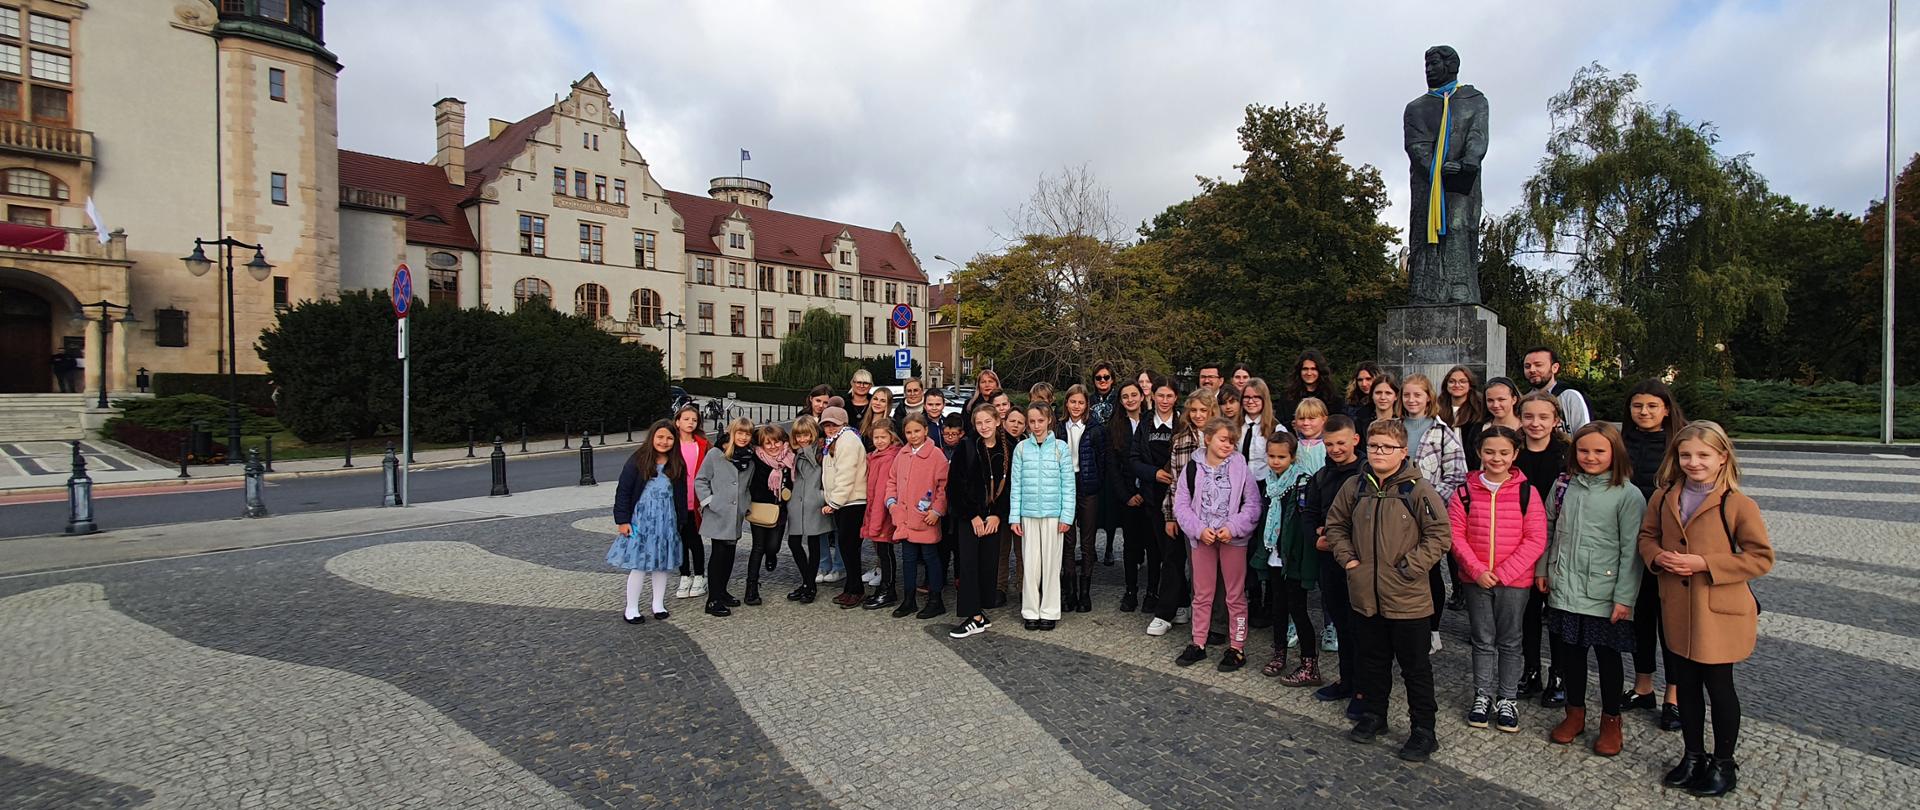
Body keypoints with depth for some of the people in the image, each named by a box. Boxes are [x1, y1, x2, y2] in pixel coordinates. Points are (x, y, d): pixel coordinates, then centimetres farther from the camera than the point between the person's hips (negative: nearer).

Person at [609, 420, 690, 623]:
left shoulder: (678, 465, 4)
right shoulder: (637, 460, -7)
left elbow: (681, 496, 10)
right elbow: (623, 491, -6)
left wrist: (681, 523, 9)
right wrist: (622, 520, -9)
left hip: (666, 521, 4)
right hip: (640, 520, -3)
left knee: (662, 563, 10)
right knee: (638, 564, -1)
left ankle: (658, 604, 24)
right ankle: (631, 609, 12)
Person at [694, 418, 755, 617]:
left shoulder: (750, 458, 7)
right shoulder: (716, 454, -7)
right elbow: (700, 481, -4)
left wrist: (746, 507, 7)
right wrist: (709, 502, -10)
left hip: (736, 516, 5)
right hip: (717, 515, -5)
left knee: (729, 554, 13)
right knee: (718, 554, -4)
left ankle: (722, 592, 27)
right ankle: (713, 600, 2)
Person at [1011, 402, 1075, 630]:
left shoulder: (1061, 447, 0)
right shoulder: (1021, 448, 3)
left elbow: (1068, 485, 0)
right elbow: (1016, 485, 4)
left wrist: (1067, 516, -6)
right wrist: (1015, 517, 0)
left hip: (1053, 514, -1)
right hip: (1028, 514, 1)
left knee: (1051, 562, 5)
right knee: (1030, 563, 5)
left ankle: (1049, 612, 15)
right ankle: (1031, 611, 15)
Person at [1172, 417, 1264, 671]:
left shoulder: (1239, 466, -5)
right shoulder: (1193, 467, -2)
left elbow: (1253, 504, -5)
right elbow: (1181, 504, -2)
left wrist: (1233, 527, -16)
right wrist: (1199, 529, -13)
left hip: (1233, 537, -1)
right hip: (1202, 537, 2)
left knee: (1235, 595, 8)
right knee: (1202, 593, 13)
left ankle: (1237, 647, 20)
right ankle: (1198, 644, 24)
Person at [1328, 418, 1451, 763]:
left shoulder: (1419, 490, -11)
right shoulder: (1356, 487, 2)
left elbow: (1440, 535, -10)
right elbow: (1335, 523, 14)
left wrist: (1409, 567, -15)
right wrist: (1347, 557, 3)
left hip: (1407, 598, -4)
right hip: (1365, 594, 4)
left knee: (1415, 666, 9)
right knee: (1372, 660, 19)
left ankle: (1424, 730, 23)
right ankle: (1372, 715, 35)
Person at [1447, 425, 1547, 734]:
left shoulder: (1526, 492, -6)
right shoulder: (1465, 492, -2)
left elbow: (1536, 540, -8)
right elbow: (1456, 535, -3)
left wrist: (1502, 573, -14)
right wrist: (1477, 570, -13)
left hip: (1515, 581, -1)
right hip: (1475, 579, 1)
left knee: (1510, 641, 12)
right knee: (1483, 640, 13)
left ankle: (1507, 699, 26)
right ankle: (1483, 696, 25)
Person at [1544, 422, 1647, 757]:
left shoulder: (1627, 495, -9)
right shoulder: (1563, 485, 3)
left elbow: (1631, 550, -10)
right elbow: (1549, 530, 12)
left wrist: (1624, 597, -12)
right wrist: (1542, 569, 11)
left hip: (1604, 595, -3)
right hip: (1564, 590, 4)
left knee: (1607, 656, 11)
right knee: (1569, 651, 13)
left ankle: (1611, 720, 29)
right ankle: (1575, 713, 30)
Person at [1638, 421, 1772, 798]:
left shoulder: (1738, 504, -13)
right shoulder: (1664, 497, 2)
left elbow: (1761, 558, -12)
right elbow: (1647, 536, 13)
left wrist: (1704, 563, -21)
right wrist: (1658, 557, -8)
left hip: (1719, 611, -4)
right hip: (1677, 608, 4)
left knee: (1718, 685, 9)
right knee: (1685, 683, 16)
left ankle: (1723, 762, 28)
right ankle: (1693, 755, 32)